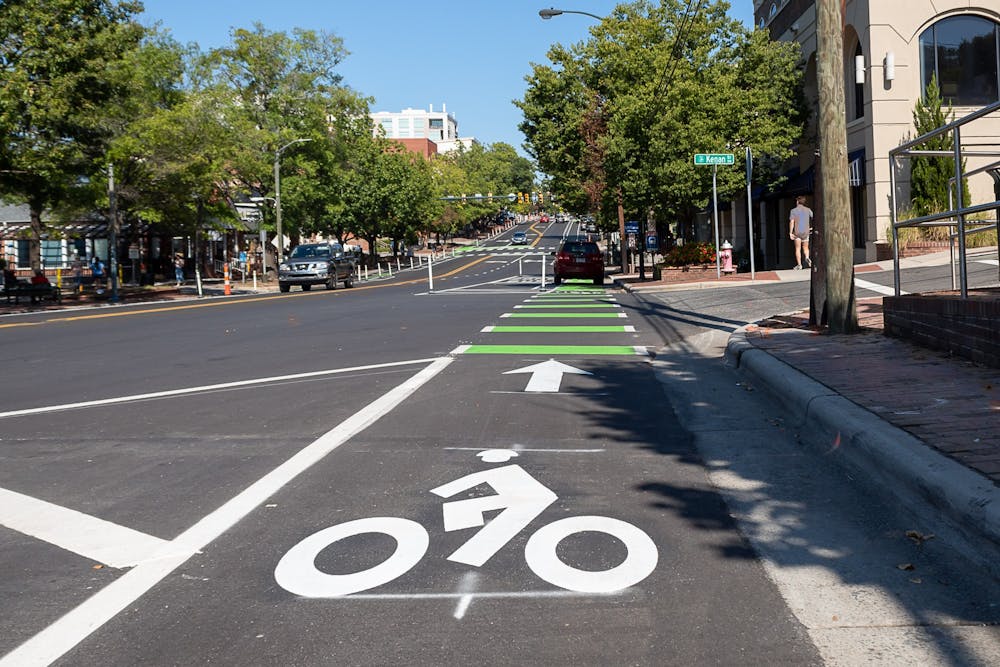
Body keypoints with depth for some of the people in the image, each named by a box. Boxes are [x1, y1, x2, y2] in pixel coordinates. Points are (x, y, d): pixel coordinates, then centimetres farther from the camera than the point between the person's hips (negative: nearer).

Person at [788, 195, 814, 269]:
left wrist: (790, 233, -8)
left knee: (798, 249, 5)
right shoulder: (808, 210, 3)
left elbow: (791, 222, -10)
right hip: (806, 232, 2)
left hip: (797, 232, -2)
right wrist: (812, 227, 13)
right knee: (805, 248, 15)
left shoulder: (793, 211, -4)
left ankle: (799, 264, 0)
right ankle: (807, 258, -14)